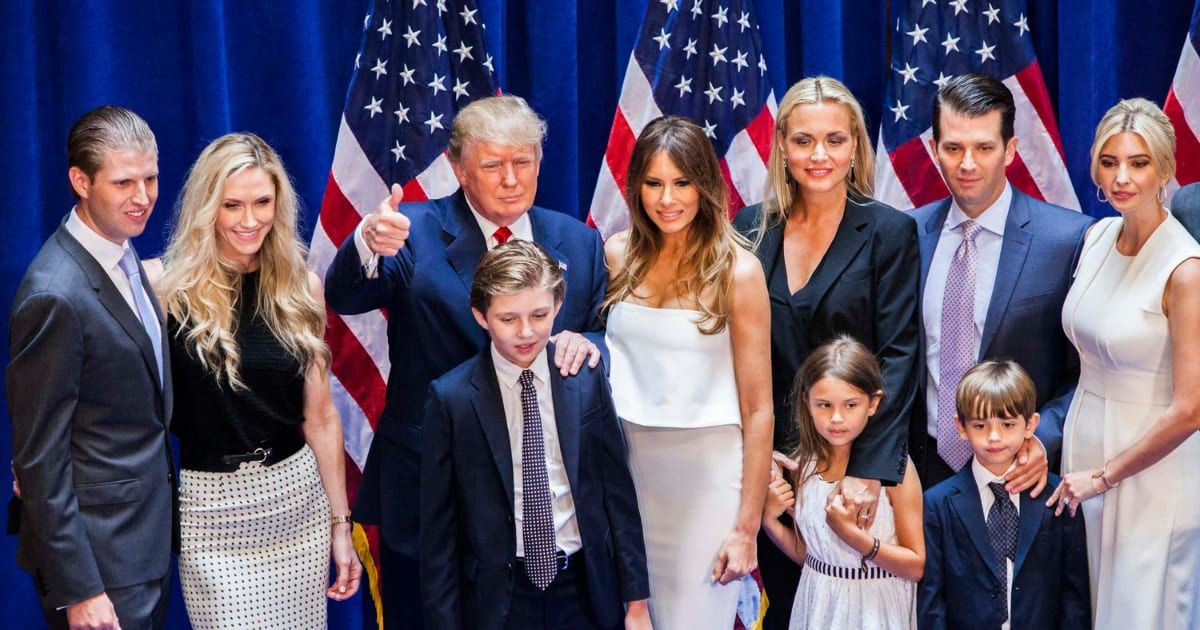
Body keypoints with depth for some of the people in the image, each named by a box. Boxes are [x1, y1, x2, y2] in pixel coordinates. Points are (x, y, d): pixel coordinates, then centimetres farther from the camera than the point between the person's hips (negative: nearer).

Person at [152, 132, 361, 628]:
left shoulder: (301, 286, 3)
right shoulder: (164, 284, -8)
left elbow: (320, 417, 7)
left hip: (299, 499, 3)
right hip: (212, 508, -3)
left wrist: (341, 523, 9)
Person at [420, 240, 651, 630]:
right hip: (498, 598, -2)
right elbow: (438, 527, -4)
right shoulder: (451, 399, -7)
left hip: (588, 594, 2)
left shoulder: (588, 382, -1)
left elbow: (618, 493, 4)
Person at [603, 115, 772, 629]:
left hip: (707, 470, -4)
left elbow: (758, 409, -8)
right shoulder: (618, 255, 2)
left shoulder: (737, 270, -9)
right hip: (628, 462, 4)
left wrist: (746, 527, -10)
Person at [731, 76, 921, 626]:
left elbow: (897, 359, -11)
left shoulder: (890, 232, -5)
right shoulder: (753, 229, 4)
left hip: (856, 457, -3)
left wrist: (870, 470, -19)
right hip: (771, 456, 3)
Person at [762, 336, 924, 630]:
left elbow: (917, 567, -13)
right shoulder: (803, 465, -4)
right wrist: (769, 520, -9)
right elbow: (806, 554, 7)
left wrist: (851, 534, -24)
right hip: (818, 605, 4)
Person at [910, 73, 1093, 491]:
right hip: (925, 467, 3)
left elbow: (1086, 370, -6)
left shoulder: (1070, 238, -10)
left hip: (1019, 472, -3)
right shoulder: (910, 233, 2)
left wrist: (1045, 440, -20)